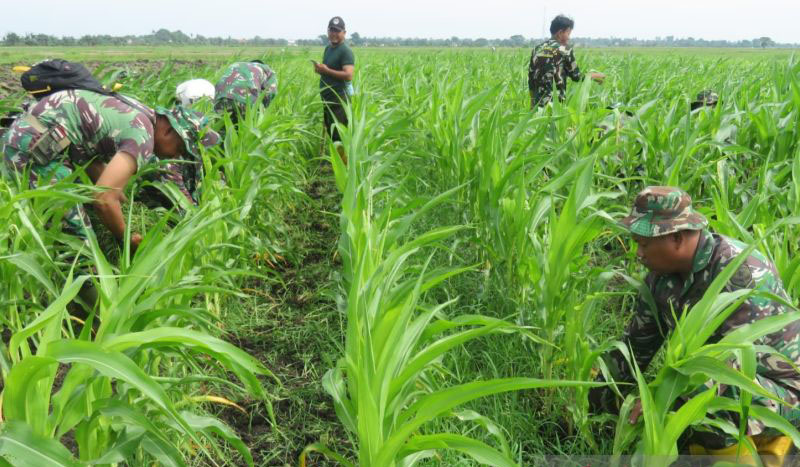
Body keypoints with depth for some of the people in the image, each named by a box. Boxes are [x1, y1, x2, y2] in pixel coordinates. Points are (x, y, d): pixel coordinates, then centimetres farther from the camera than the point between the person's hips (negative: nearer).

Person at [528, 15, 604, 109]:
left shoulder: (537, 49, 11)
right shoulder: (564, 50, -6)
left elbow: (530, 78, 12)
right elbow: (576, 76, 1)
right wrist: (594, 76, 19)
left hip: (537, 104, 6)